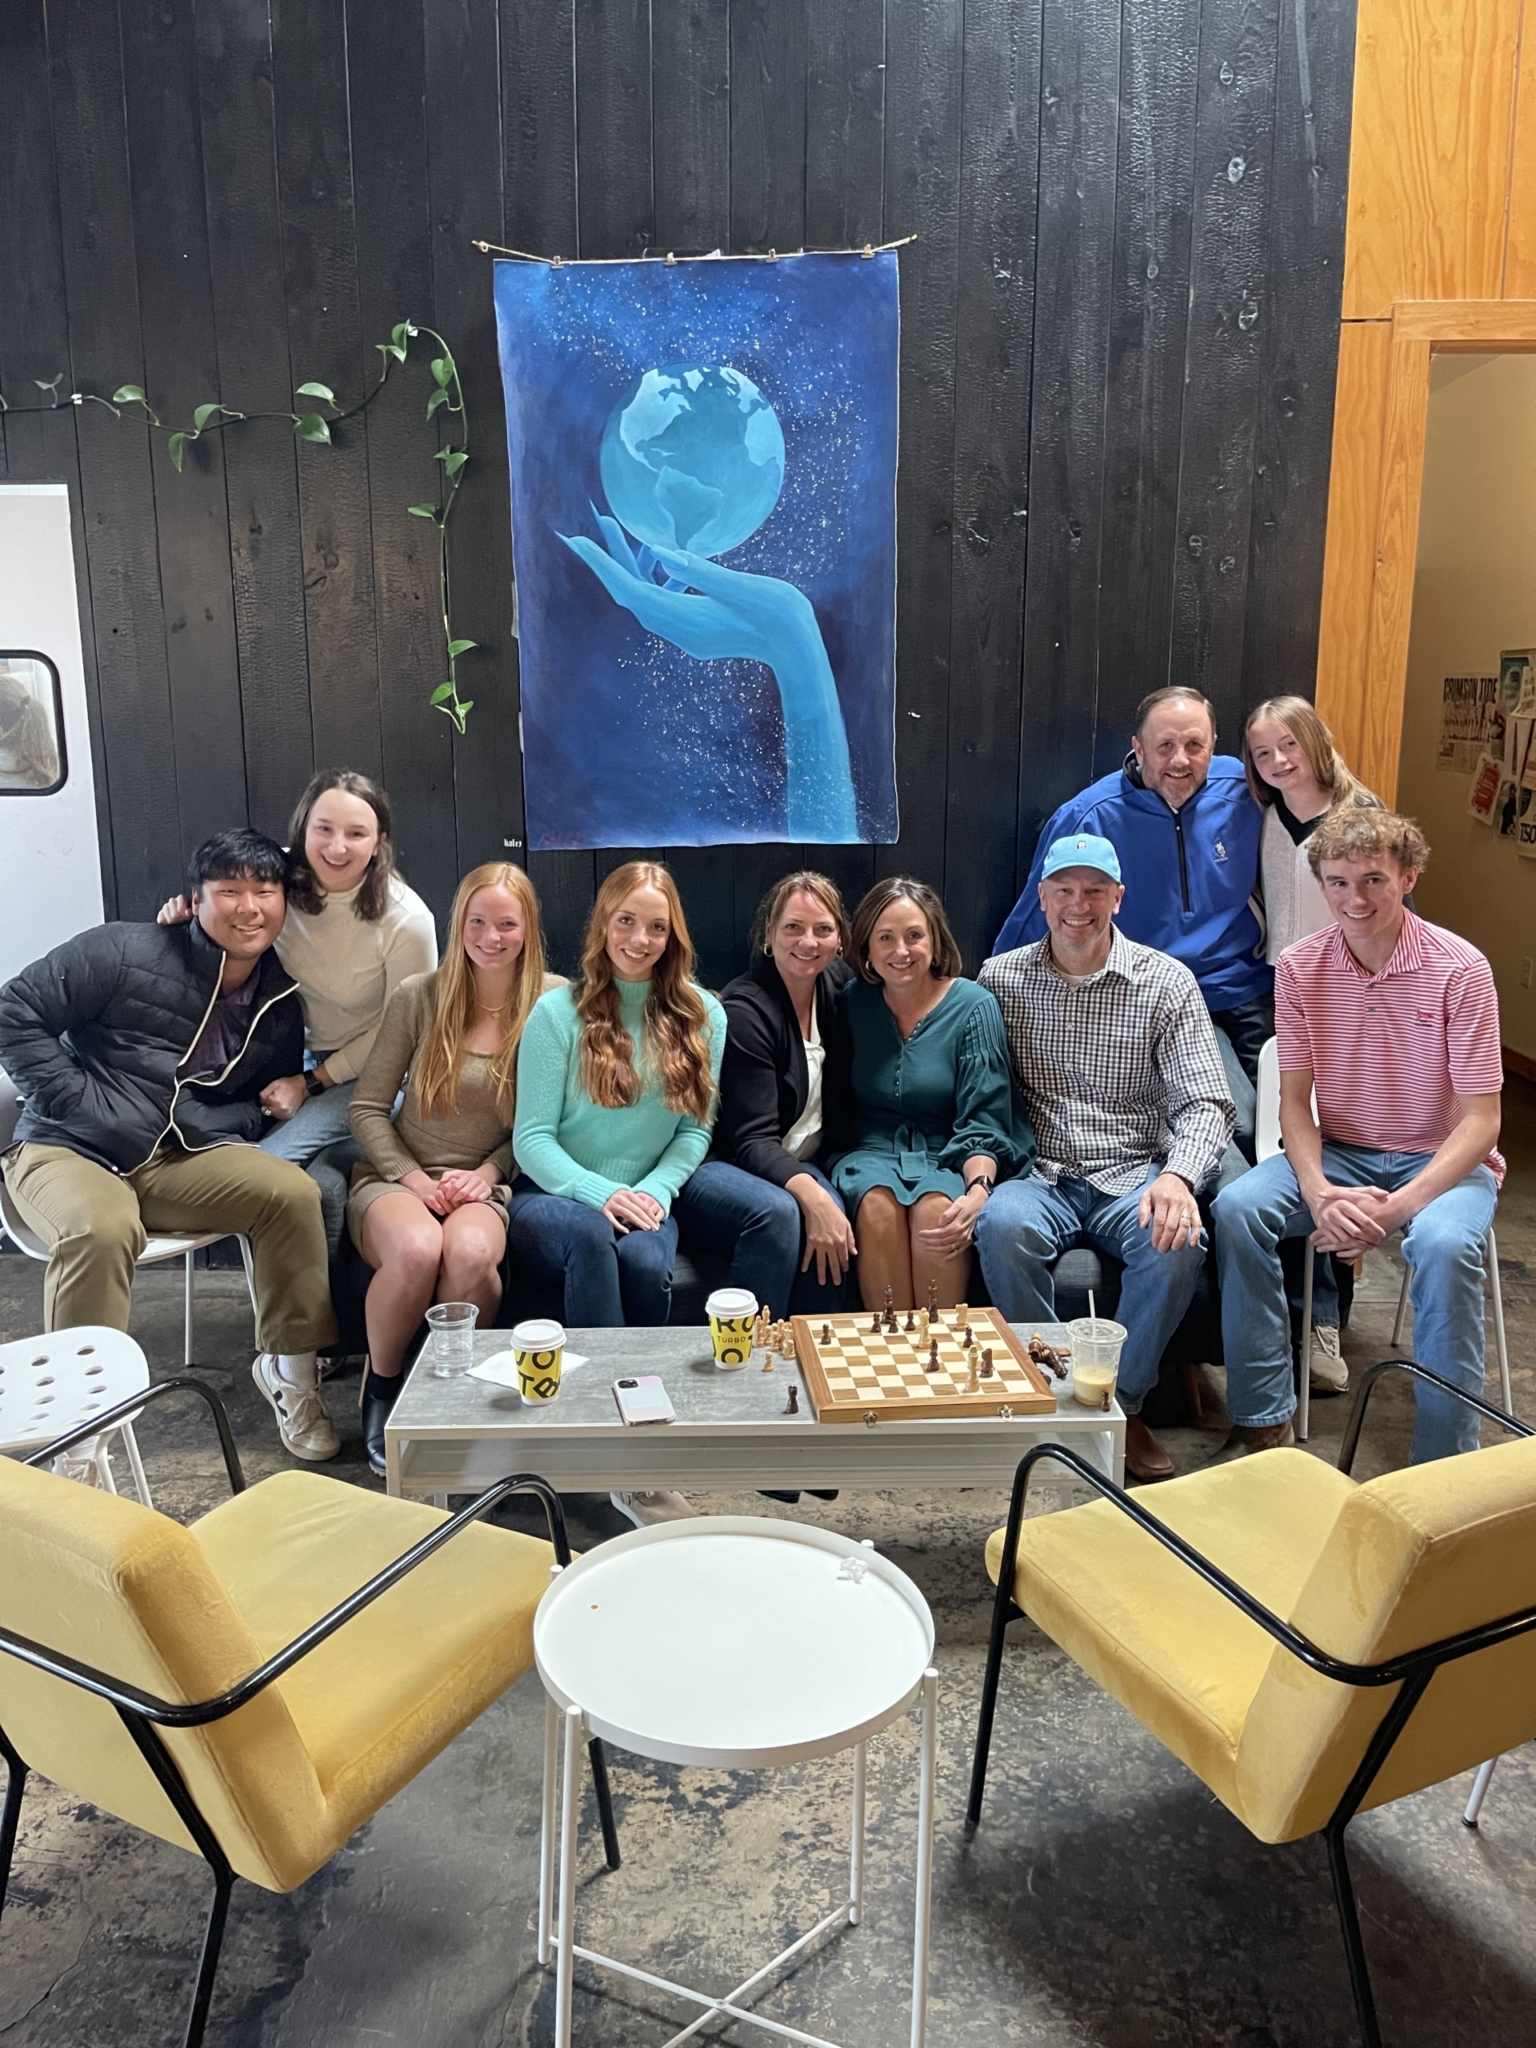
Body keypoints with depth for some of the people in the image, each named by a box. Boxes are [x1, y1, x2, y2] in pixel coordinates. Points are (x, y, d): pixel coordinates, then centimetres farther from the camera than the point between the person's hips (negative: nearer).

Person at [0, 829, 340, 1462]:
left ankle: (289, 1366, -3)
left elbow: (269, 1097, 19)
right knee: (102, 1229, -37)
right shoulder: (122, 953, -9)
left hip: (181, 1157, 4)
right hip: (67, 1151, -4)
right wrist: (79, 1102, -14)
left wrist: (226, 1128, -3)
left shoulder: (281, 1005, 8)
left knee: (293, 1191, -20)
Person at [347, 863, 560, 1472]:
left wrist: (489, 1171, -8)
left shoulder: (552, 1002, 0)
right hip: (396, 1177, 0)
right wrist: (414, 1178, -10)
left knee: (470, 1251, -36)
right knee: (417, 1248, -35)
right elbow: (367, 1108, 2)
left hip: (485, 1185, 0)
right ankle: (381, 1387, -4)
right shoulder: (417, 996, -2)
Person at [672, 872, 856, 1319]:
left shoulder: (838, 986, 2)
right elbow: (752, 1140, -20)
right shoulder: (745, 1010, -16)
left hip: (800, 1165, 5)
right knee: (777, 1211, -35)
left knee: (831, 1221, -28)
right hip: (713, 1163, -5)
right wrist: (811, 1194, -38)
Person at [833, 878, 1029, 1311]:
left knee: (936, 1210, -34)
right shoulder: (853, 1003, 6)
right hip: (872, 1151, 2)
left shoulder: (974, 1006, -2)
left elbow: (984, 1122, -8)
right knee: (878, 1205, -32)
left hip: (948, 1158, -1)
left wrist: (978, 1191, -27)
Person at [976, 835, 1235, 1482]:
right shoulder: (1000, 979, 6)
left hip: (1135, 1175, 0)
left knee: (1177, 1242, -32)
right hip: (1041, 1176, 0)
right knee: (1002, 1225, -33)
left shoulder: (1166, 982, 1)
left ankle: (1123, 1404, -8)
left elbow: (1206, 1105, -6)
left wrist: (1177, 1176, -27)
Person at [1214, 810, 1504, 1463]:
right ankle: (1266, 1423, -12)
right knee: (1237, 1208, -24)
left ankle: (1446, 1465, -18)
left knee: (1443, 1245, -35)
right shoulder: (1299, 967, -4)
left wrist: (1398, 1207, -26)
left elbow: (1481, 1120, -14)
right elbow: (1295, 1099, -2)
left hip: (1442, 1161, -3)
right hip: (1339, 1152, 3)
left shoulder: (1460, 969, -14)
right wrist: (1318, 1193, -21)